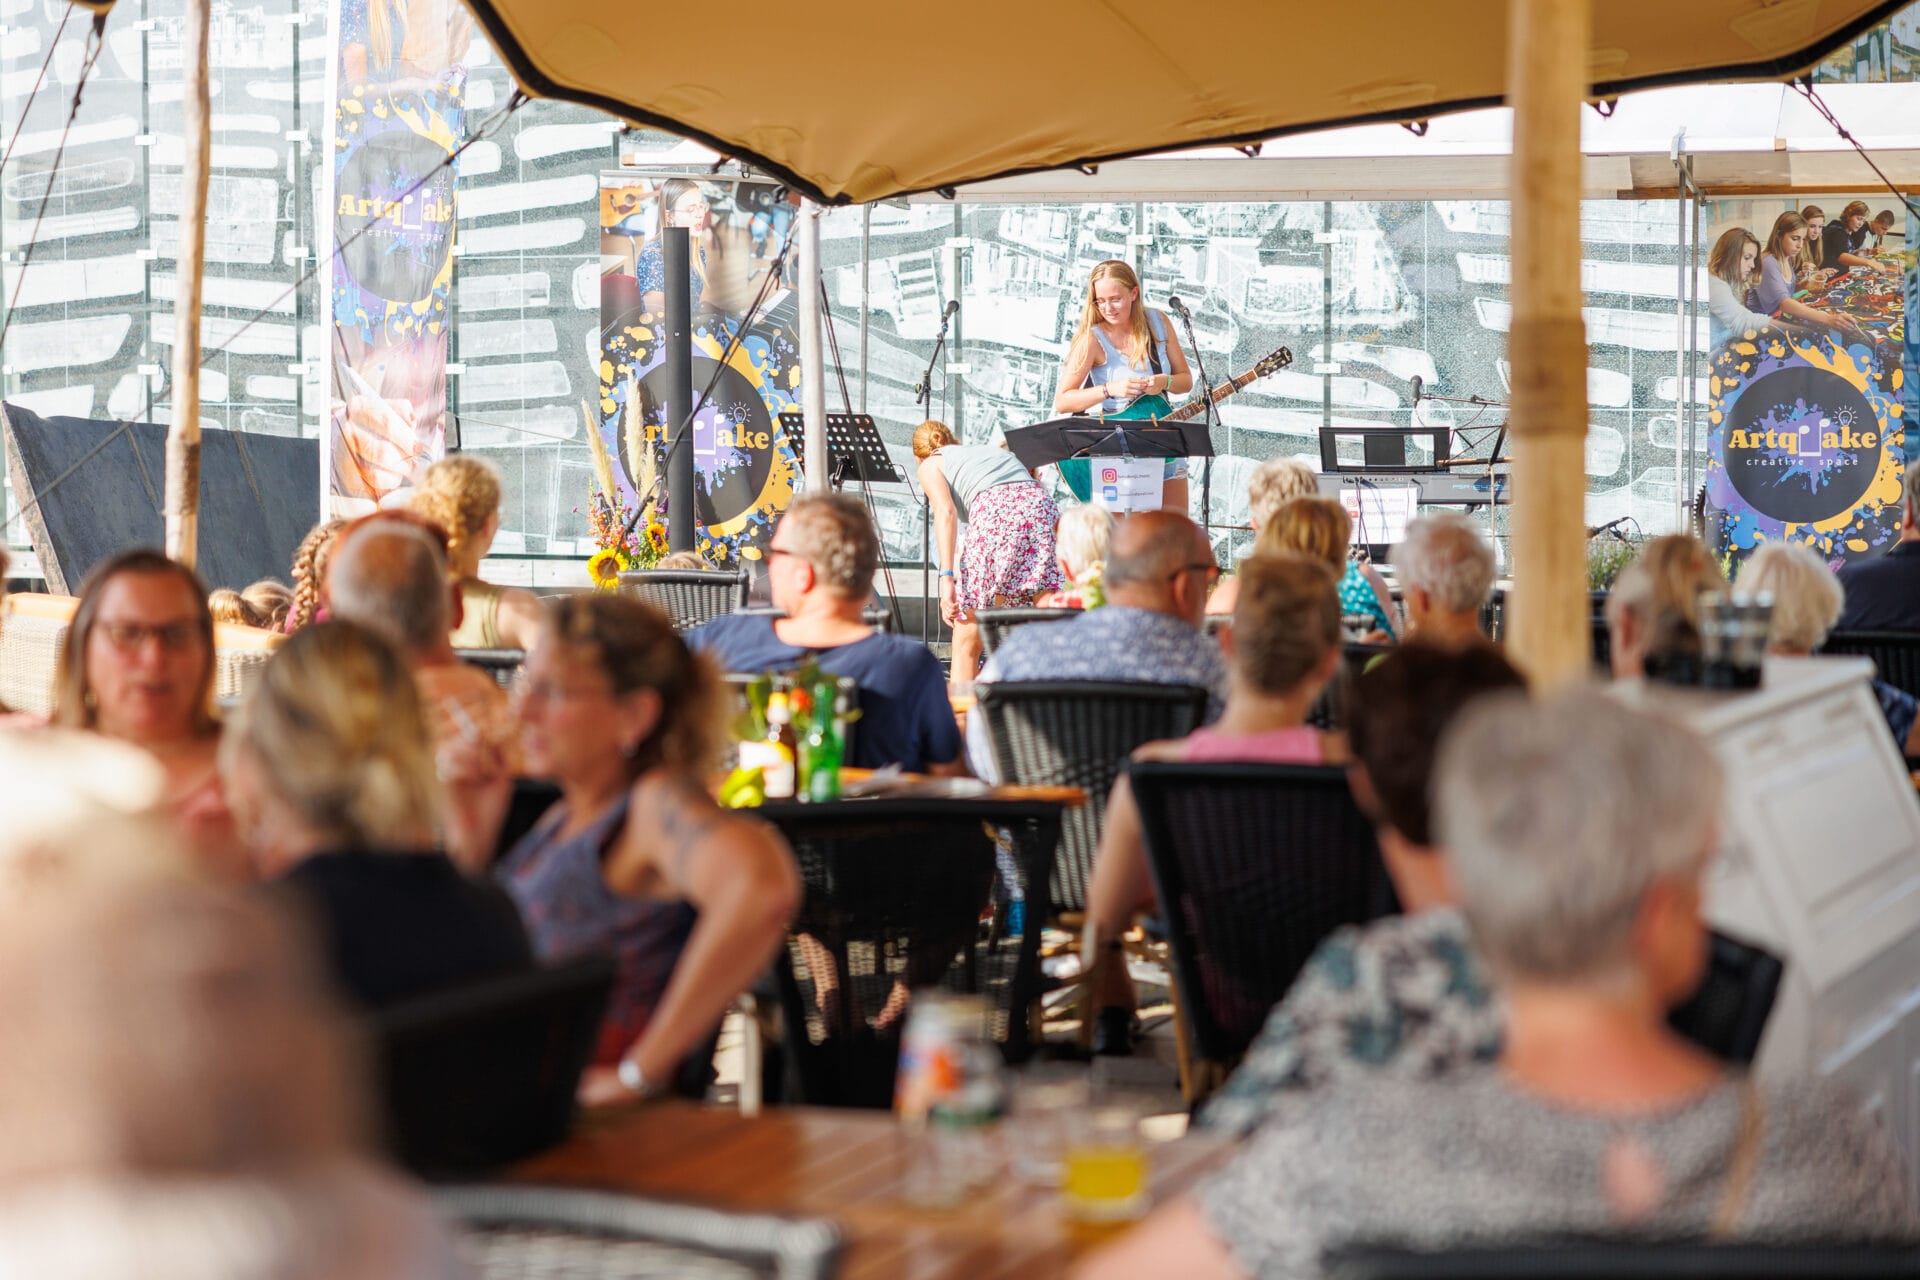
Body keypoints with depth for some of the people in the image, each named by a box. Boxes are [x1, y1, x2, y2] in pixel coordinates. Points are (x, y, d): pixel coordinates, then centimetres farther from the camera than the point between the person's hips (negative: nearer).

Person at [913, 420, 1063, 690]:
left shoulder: (930, 465, 22)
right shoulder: (992, 449, 38)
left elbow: (946, 512, 0)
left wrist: (947, 577, -8)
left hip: (995, 515, -4)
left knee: (967, 642, 4)